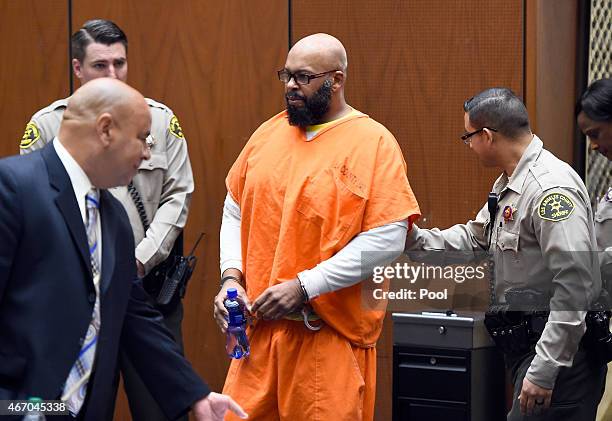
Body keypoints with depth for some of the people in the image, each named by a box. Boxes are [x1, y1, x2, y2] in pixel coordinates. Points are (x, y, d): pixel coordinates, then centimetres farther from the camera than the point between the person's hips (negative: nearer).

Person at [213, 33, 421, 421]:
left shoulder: (373, 142, -7)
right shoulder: (268, 134, 11)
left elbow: (387, 239, -14)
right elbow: (235, 210, 19)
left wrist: (303, 286, -17)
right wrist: (231, 276, 2)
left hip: (331, 333, -5)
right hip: (260, 326, 5)